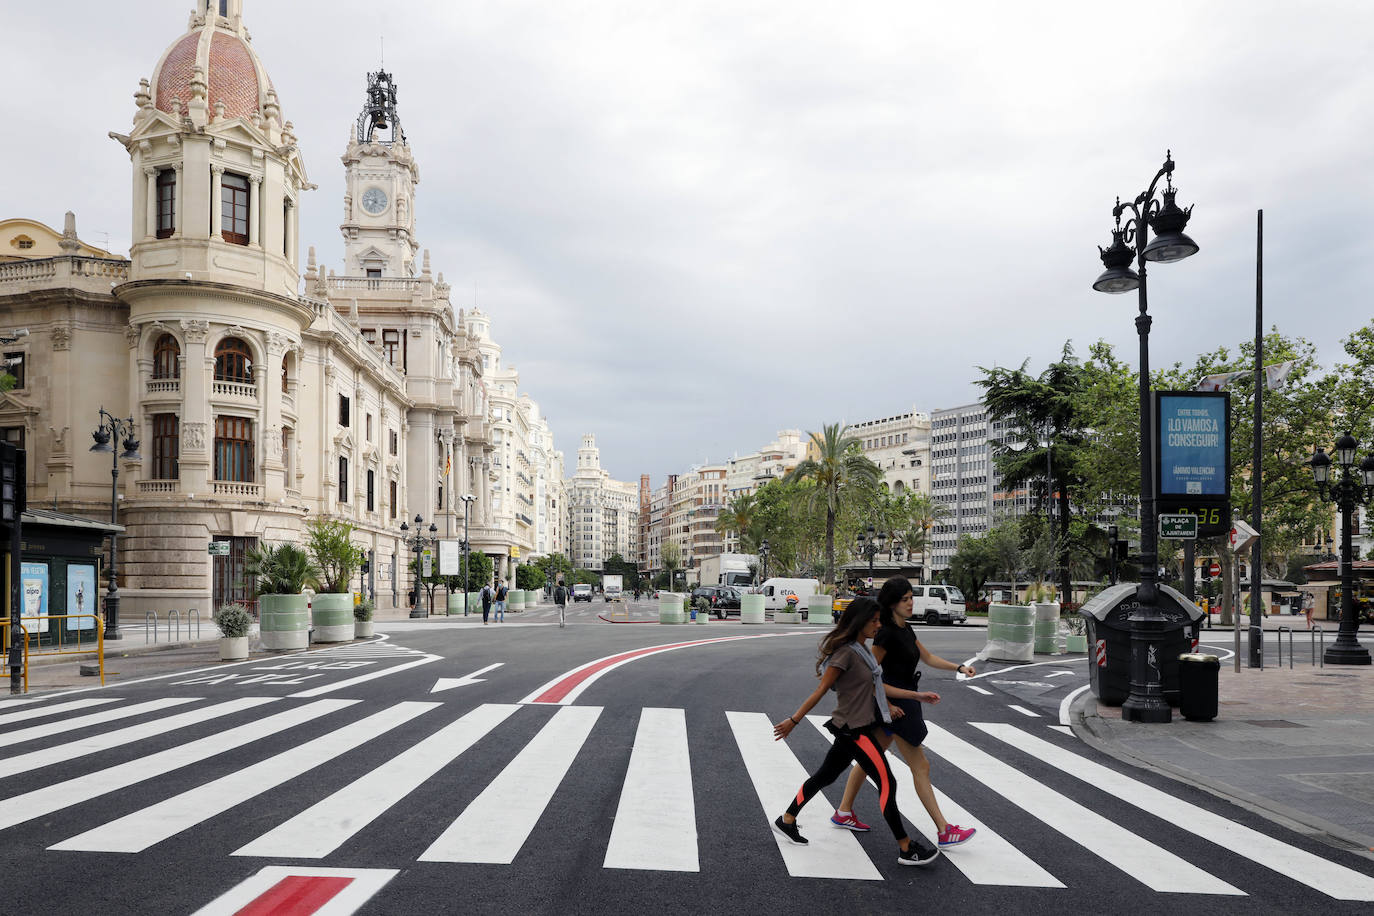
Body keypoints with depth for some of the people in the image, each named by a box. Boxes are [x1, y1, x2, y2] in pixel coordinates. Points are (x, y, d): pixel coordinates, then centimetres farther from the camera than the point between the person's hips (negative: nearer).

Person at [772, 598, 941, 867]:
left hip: (859, 726, 10)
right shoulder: (845, 653, -20)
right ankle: (906, 848, 7)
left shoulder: (862, 650, 9)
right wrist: (793, 721, -11)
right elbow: (820, 691, -17)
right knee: (886, 783, -3)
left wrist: (916, 695, 11)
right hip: (854, 730, -10)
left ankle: (786, 820, 29)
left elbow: (873, 685, 14)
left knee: (825, 775, 18)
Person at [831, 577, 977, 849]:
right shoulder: (887, 634, -19)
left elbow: (928, 657, 19)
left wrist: (959, 667, 8)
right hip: (894, 704, -10)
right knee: (920, 767, -4)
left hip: (903, 701, 10)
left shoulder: (905, 629, 10)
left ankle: (844, 813, 27)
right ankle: (944, 832, 1)